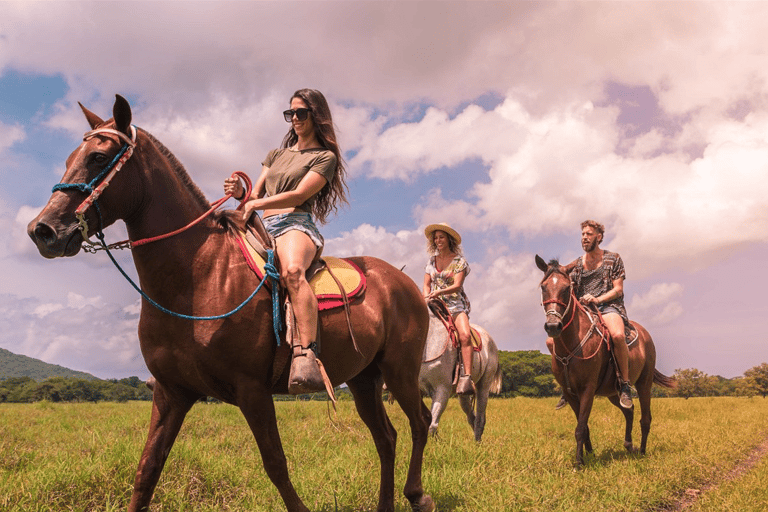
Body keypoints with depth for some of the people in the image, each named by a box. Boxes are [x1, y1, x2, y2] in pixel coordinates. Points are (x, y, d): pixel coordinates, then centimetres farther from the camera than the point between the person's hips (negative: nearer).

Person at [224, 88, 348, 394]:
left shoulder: (325, 157, 9)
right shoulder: (276, 155, 29)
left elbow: (298, 195, -5)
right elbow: (256, 195, 20)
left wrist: (256, 203, -12)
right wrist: (240, 192, -2)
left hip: (296, 224, -7)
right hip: (263, 229, 7)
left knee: (292, 271, -40)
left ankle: (306, 357, -52)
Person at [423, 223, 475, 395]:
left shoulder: (459, 261, 2)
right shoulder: (432, 261, 16)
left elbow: (457, 285, -10)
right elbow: (426, 285, 11)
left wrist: (439, 292, -27)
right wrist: (427, 299, -10)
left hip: (456, 305, -4)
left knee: (465, 335, -30)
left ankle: (466, 377, -37)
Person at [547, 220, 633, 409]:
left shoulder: (613, 259, 7)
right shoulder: (577, 264, 17)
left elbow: (618, 290, -1)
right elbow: (569, 290, 14)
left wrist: (597, 299, -18)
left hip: (608, 306, -4)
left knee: (618, 335, -39)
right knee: (552, 341, -12)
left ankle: (625, 384, -21)